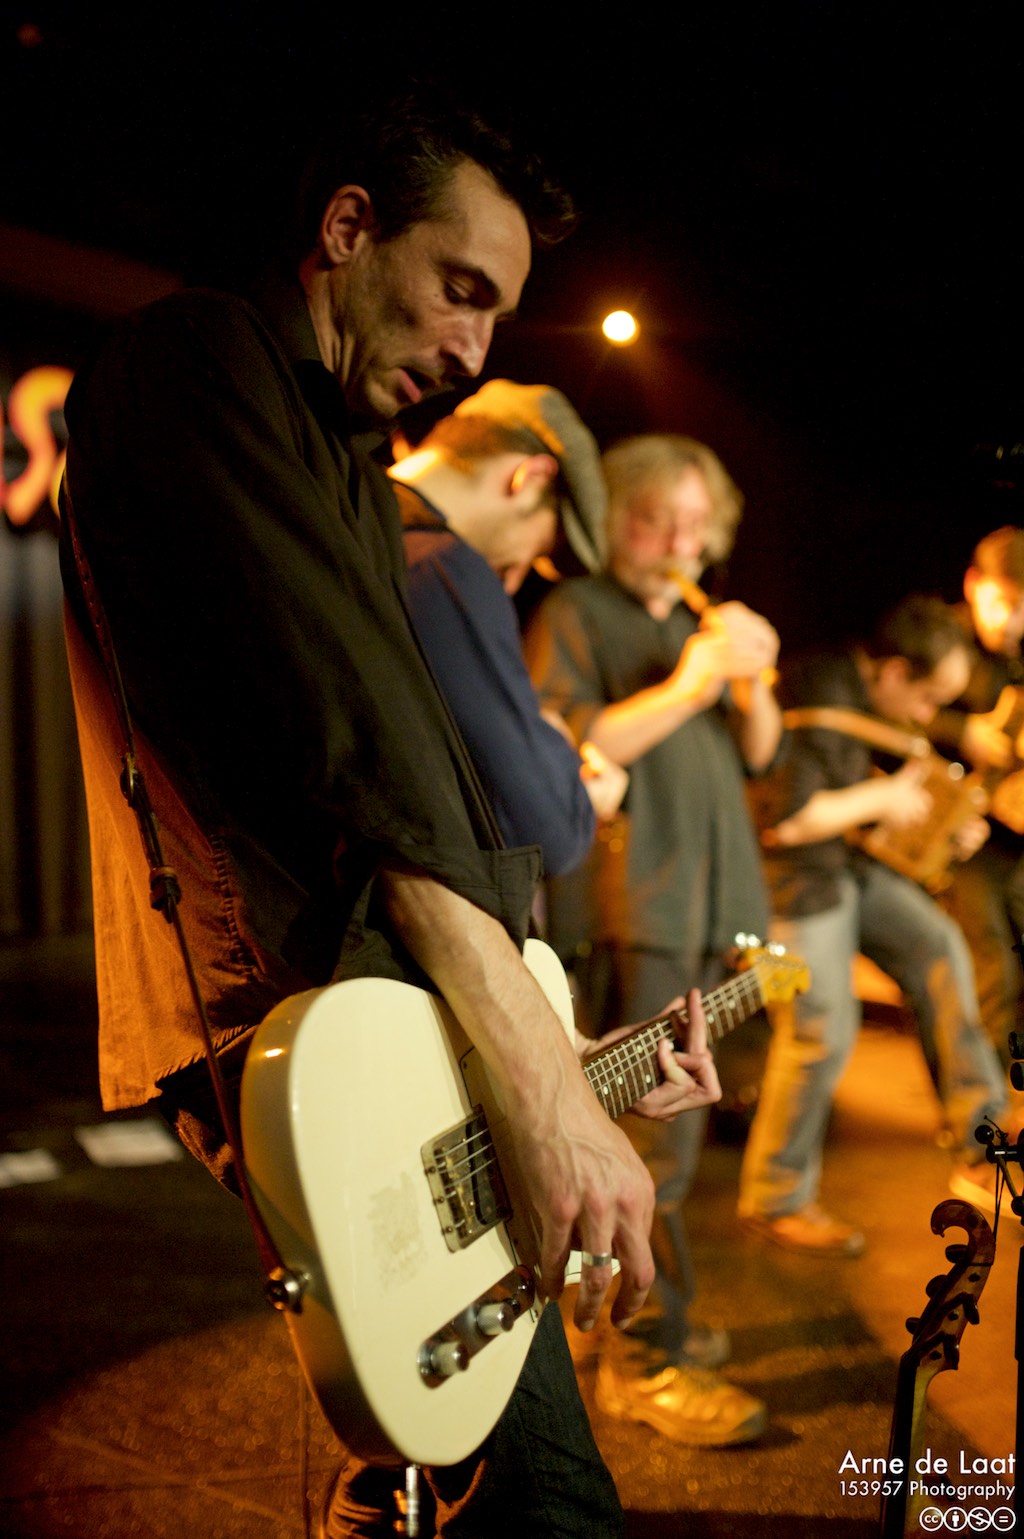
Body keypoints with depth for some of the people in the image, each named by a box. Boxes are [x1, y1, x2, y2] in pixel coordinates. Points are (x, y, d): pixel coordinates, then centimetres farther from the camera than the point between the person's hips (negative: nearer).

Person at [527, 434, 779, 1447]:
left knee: (663, 1126, 13)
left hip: (705, 904, 8)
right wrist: (687, 685, -19)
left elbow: (757, 754, 19)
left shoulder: (694, 622, 22)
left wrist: (752, 682, -2)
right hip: (627, 907, -8)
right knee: (653, 1136, -10)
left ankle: (647, 1310, 25)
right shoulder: (573, 614, -2)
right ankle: (647, 1361, -1)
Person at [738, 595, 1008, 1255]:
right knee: (822, 1031, -7)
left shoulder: (864, 692, 7)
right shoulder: (823, 697, -24)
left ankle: (981, 1145, 8)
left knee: (938, 945, 1)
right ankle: (776, 1200, 10)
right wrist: (880, 799, -16)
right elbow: (787, 818, -30)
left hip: (850, 859, 10)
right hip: (796, 876, -10)